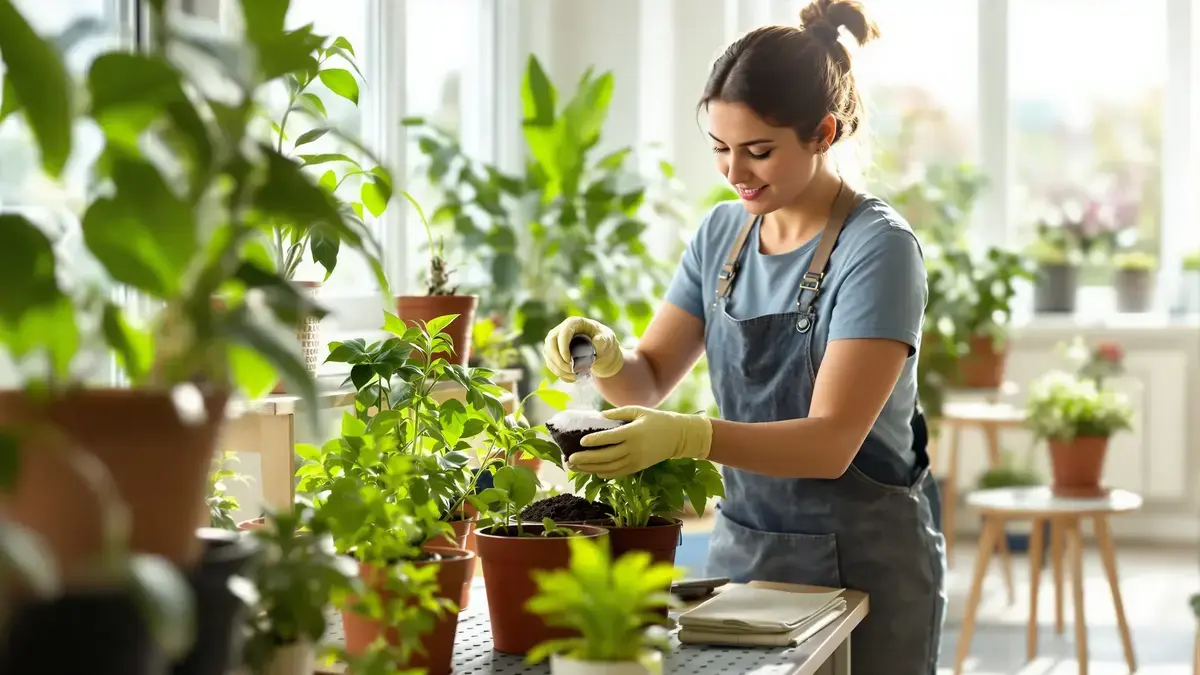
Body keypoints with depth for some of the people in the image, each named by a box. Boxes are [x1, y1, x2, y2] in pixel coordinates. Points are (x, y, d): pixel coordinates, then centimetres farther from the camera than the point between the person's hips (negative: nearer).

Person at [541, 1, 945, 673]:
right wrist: (604, 355, -16)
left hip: (864, 565, -5)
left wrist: (688, 436, -37)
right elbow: (648, 380, 6)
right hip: (742, 550, 5)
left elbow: (831, 442, -23)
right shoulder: (723, 231, 4)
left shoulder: (878, 247, -16)